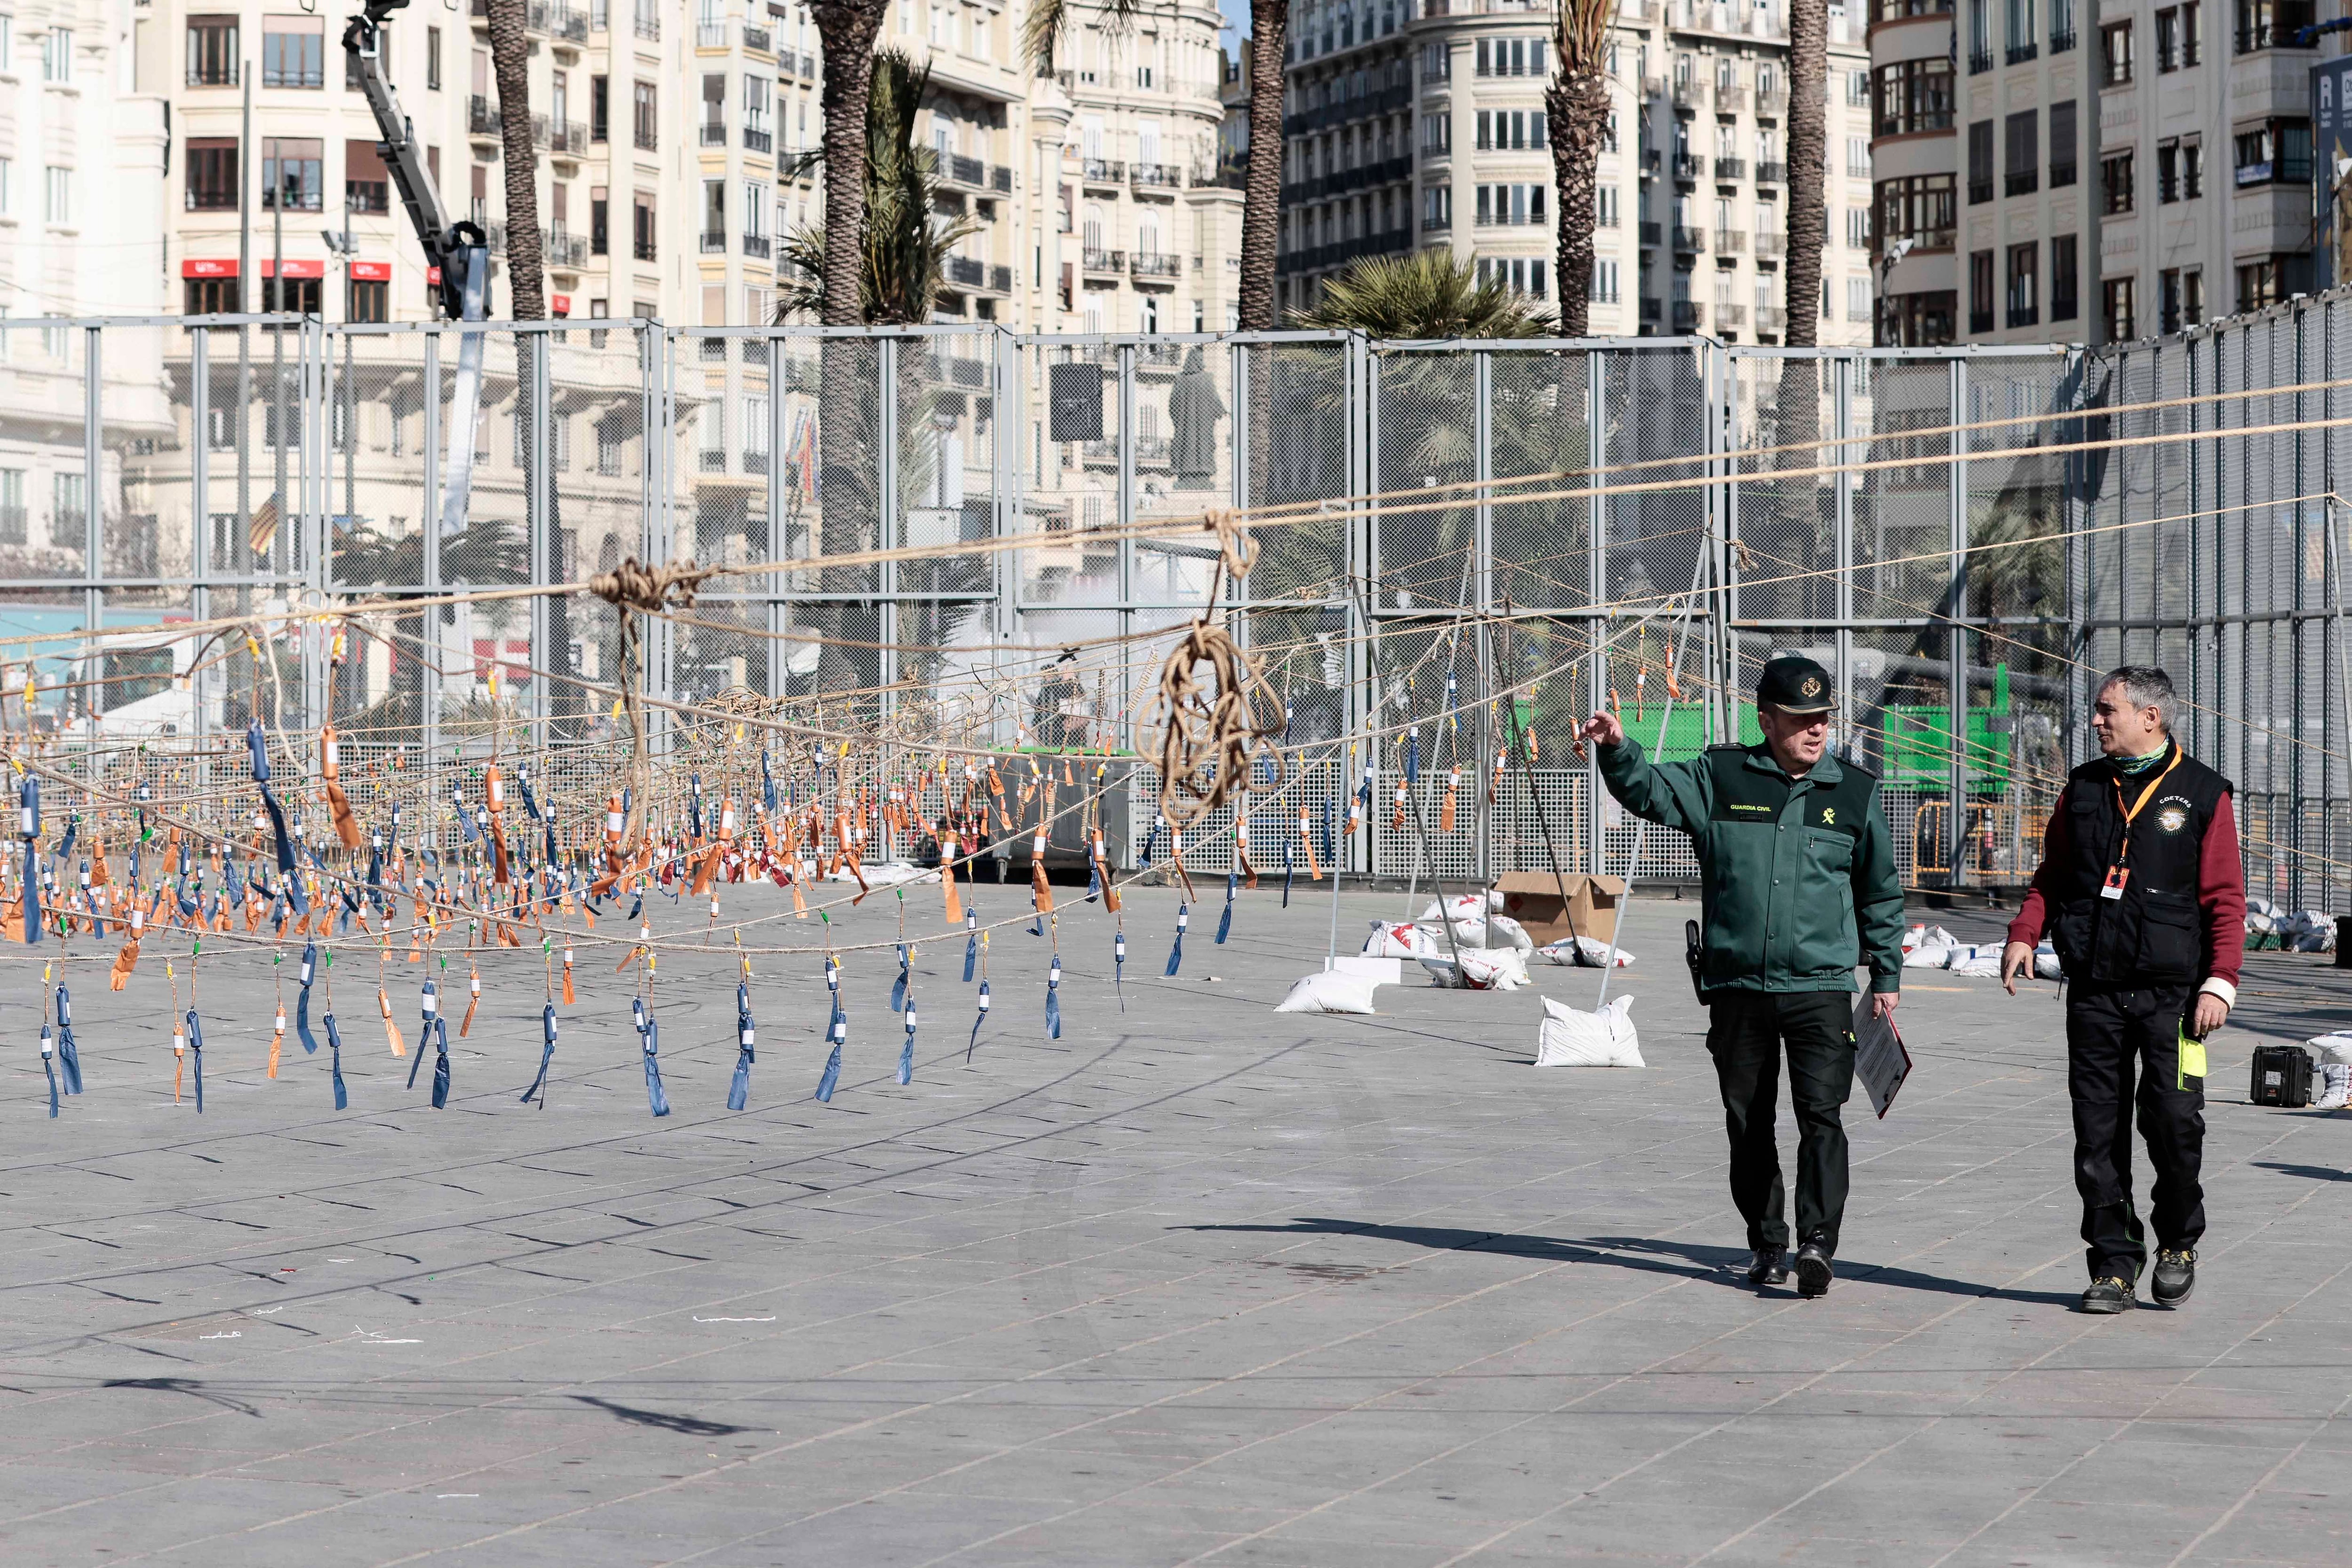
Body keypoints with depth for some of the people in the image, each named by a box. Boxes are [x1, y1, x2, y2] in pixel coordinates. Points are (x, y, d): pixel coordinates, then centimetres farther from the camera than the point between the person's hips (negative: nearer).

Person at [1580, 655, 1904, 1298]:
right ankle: (1767, 1244, 19)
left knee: (1821, 1114, -14)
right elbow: (1648, 791, -3)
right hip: (1737, 986, 1)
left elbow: (1881, 893, 15)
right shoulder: (1720, 778, 4)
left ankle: (1817, 1244, -16)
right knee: (1748, 1122, 7)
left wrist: (1887, 976, 15)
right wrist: (1617, 749, -24)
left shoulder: (1855, 791, 7)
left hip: (1821, 986, -1)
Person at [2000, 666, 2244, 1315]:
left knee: (2174, 1121, -9)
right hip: (2094, 988, 4)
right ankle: (2114, 1266, 10)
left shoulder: (2202, 793, 1)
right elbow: (2052, 874, 17)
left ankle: (2178, 1243, 16)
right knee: (2099, 1132, 2)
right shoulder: (2083, 788, 12)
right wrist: (2025, 933, 0)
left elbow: (2225, 897, 0)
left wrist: (2220, 981, -9)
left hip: (2170, 988, -3)